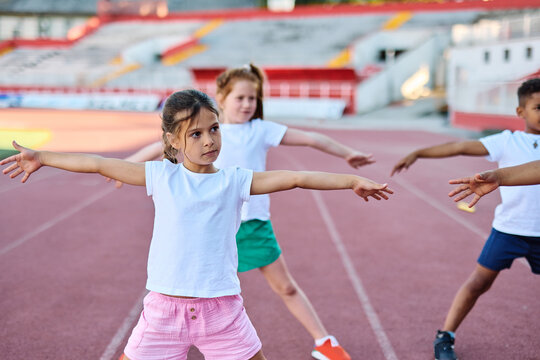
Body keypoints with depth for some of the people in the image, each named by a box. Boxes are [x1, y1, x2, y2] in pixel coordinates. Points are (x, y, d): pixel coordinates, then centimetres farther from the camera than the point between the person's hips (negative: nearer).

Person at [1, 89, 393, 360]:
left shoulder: (235, 180, 0)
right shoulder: (161, 176, 2)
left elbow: (294, 177, -7)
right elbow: (100, 164, 6)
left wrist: (352, 179, -11)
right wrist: (42, 158, 12)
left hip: (221, 308, 0)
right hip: (165, 306, 1)